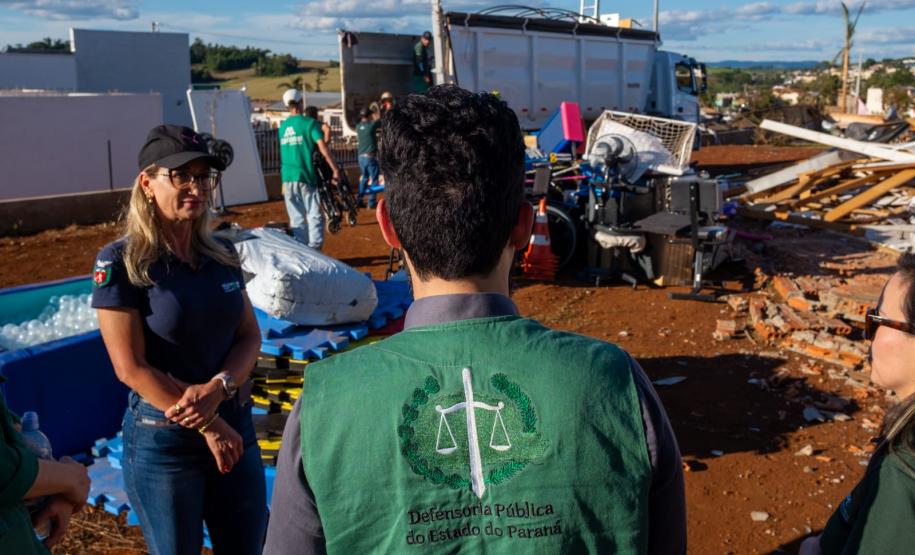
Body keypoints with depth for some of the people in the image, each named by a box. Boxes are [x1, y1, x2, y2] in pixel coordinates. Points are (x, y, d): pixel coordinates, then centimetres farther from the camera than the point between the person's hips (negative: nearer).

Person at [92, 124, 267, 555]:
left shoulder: (221, 254, 3)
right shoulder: (121, 261, -13)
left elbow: (250, 336, 3)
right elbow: (132, 368, -15)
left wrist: (218, 389, -16)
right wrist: (208, 426, -13)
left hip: (236, 425, 5)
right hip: (163, 438, -5)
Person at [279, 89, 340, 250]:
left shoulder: (283, 126, 11)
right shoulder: (310, 123, -6)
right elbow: (323, 148, -15)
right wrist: (335, 170, -12)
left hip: (288, 178, 5)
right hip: (306, 176, -5)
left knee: (296, 219, 9)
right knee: (314, 216, 0)